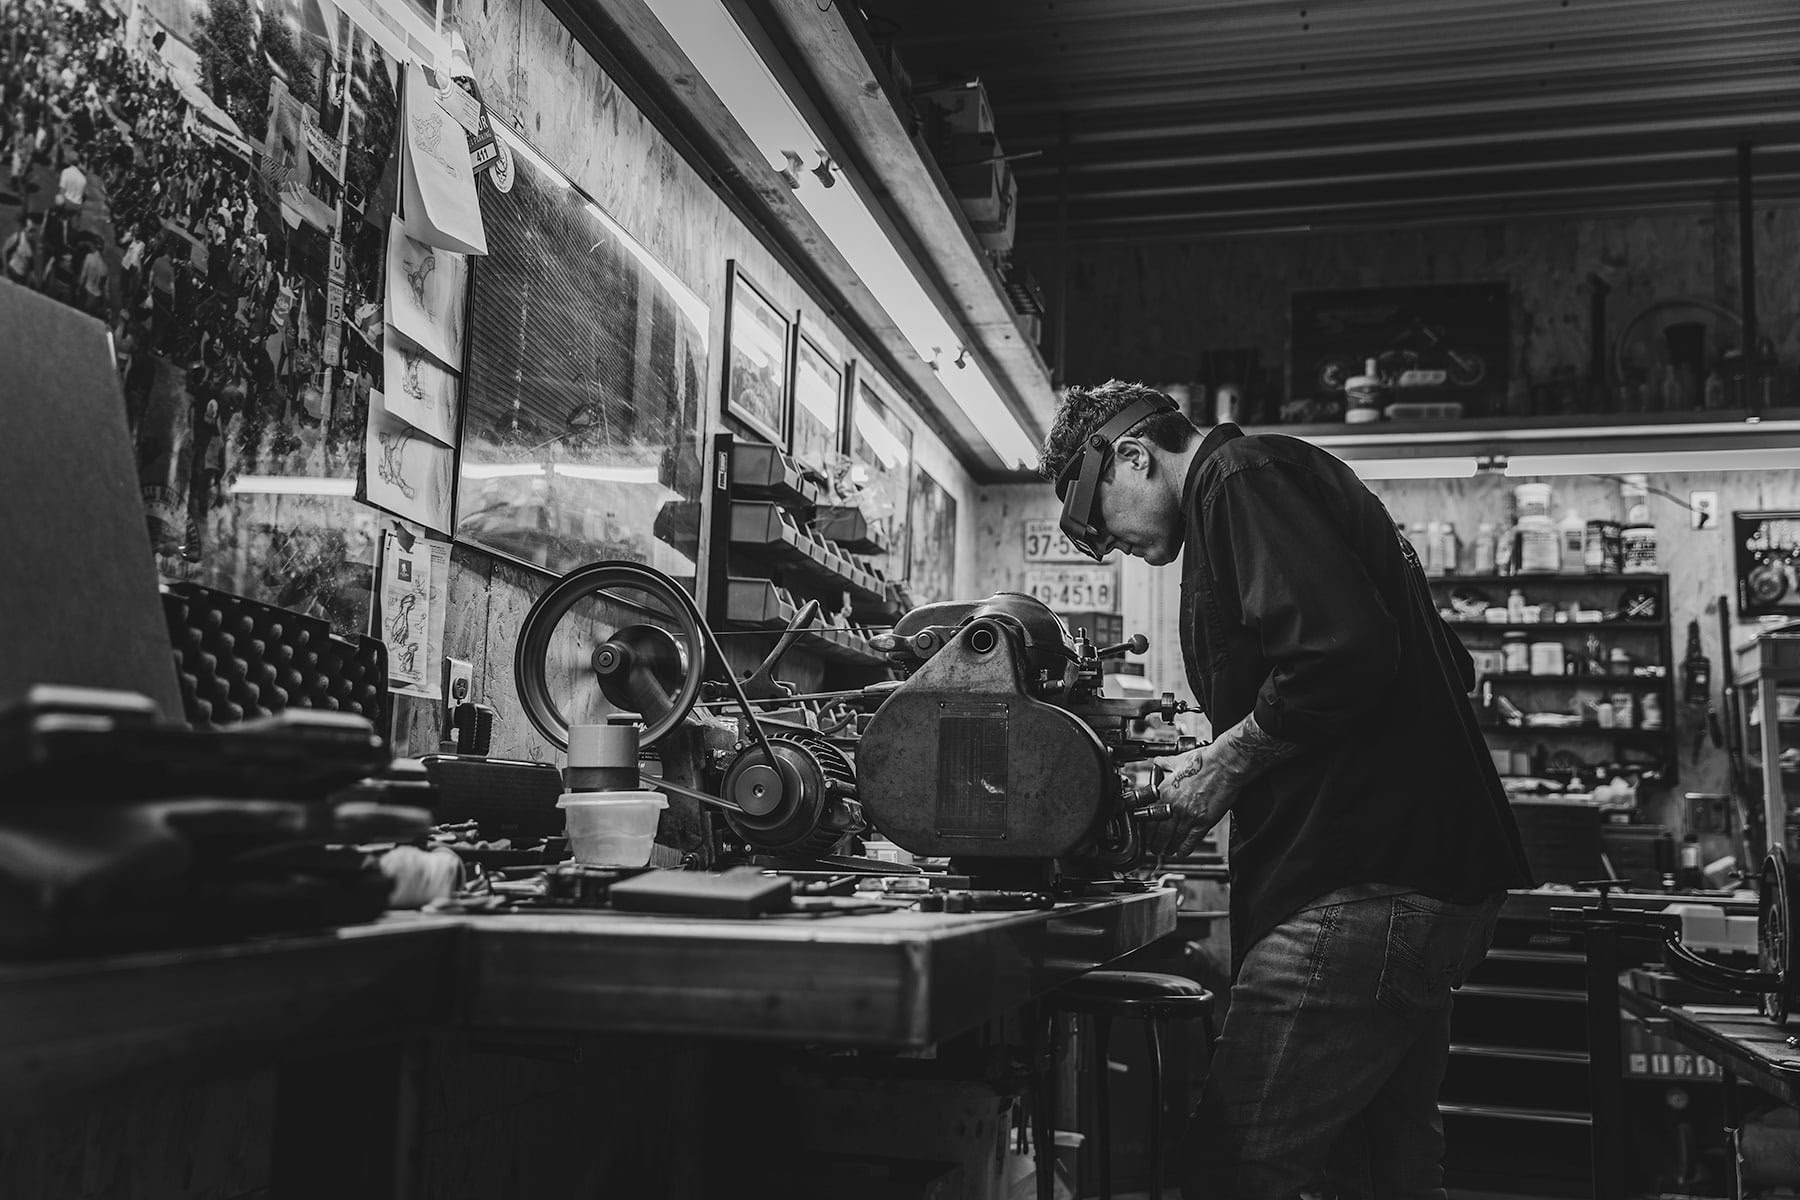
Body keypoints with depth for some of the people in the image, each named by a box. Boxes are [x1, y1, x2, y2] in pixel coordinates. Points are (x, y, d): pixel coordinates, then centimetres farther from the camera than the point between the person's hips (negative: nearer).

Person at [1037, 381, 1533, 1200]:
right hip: (1428, 875, 11)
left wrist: (1224, 763, -9)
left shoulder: (1241, 477, -6)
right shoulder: (1292, 478, 23)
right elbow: (1446, 666, 23)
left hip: (1364, 884, -11)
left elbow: (1342, 656, -23)